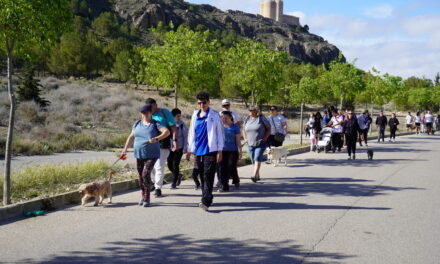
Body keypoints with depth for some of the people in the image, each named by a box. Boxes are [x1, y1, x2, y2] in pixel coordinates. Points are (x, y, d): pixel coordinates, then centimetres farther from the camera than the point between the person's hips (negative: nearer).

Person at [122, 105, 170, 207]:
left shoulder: (155, 124, -5)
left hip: (151, 155, -5)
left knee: (146, 174, -16)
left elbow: (167, 131, -19)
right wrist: (125, 148, 6)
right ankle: (143, 196, 27)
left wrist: (156, 138, -32)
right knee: (141, 176, 9)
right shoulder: (137, 124, 10)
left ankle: (147, 199, -2)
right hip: (139, 154, 5)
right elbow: (131, 137, 16)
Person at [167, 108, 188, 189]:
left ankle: (174, 183, 7)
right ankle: (178, 175, 32)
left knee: (175, 164, -6)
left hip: (179, 147, -4)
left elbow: (185, 136, -5)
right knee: (169, 164, 4)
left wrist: (185, 148, -10)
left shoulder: (182, 124, -8)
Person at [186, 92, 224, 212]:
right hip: (198, 150, 5)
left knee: (208, 176, -12)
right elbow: (192, 133, 19)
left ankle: (206, 201, -17)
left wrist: (220, 151, -6)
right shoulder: (195, 115, 13)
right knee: (202, 176, 11)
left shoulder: (215, 115, -1)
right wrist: (189, 150, 16)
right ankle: (207, 198, 24)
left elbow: (220, 133, -1)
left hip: (210, 150, -5)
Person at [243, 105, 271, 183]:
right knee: (253, 160, 8)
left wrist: (265, 138, -11)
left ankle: (254, 176, -27)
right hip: (250, 144, 5)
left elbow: (269, 128, 0)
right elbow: (244, 129, 21)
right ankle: (258, 176, 22)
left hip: (261, 144, -5)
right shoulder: (247, 119, 7)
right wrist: (245, 139, 8)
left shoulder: (261, 118, -6)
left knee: (257, 158, -18)